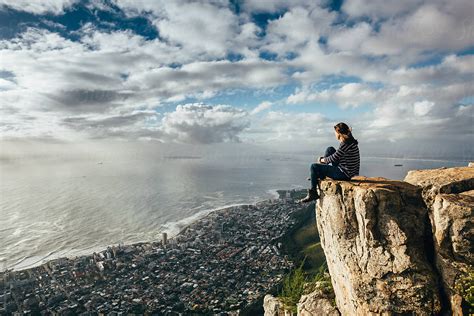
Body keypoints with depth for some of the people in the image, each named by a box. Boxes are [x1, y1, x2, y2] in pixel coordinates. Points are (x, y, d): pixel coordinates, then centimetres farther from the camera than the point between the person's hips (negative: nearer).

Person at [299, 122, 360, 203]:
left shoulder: (345, 144, -22)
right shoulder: (351, 140, 7)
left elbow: (333, 159, -17)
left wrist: (322, 160, 2)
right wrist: (324, 159, 15)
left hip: (344, 174, -10)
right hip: (349, 171, 10)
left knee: (314, 167, -3)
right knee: (330, 149, 18)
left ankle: (313, 194, 10)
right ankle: (320, 177, 23)